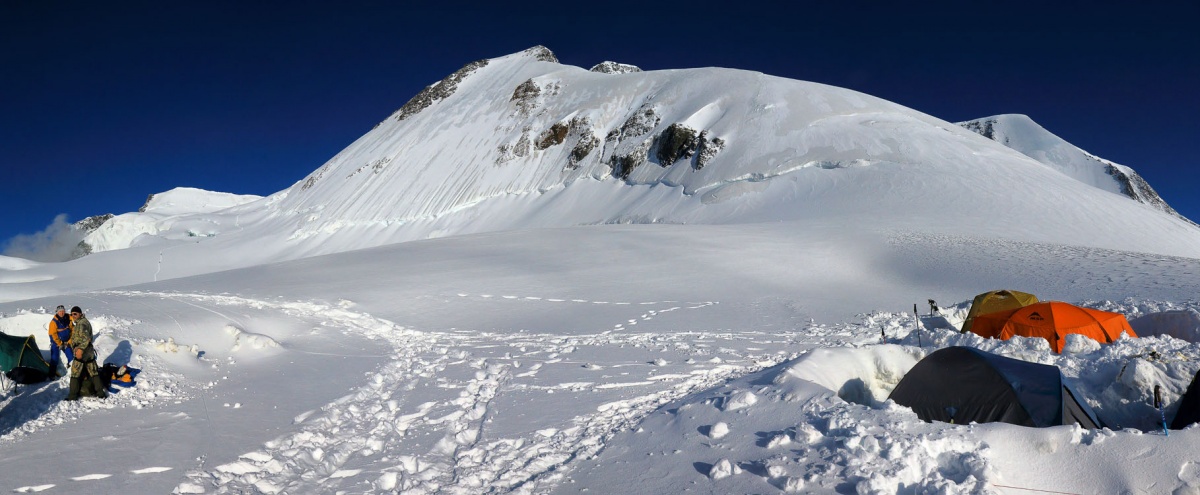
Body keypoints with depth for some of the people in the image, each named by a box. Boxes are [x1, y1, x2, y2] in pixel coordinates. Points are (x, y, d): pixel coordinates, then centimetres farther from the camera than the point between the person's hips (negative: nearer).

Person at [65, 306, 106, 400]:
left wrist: (80, 349, -32)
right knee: (94, 372, 12)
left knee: (75, 374, -2)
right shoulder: (85, 321, 16)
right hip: (90, 352, 10)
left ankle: (72, 396, 3)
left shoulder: (81, 324, -15)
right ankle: (100, 392, 15)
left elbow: (86, 338, -26)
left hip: (81, 353, -10)